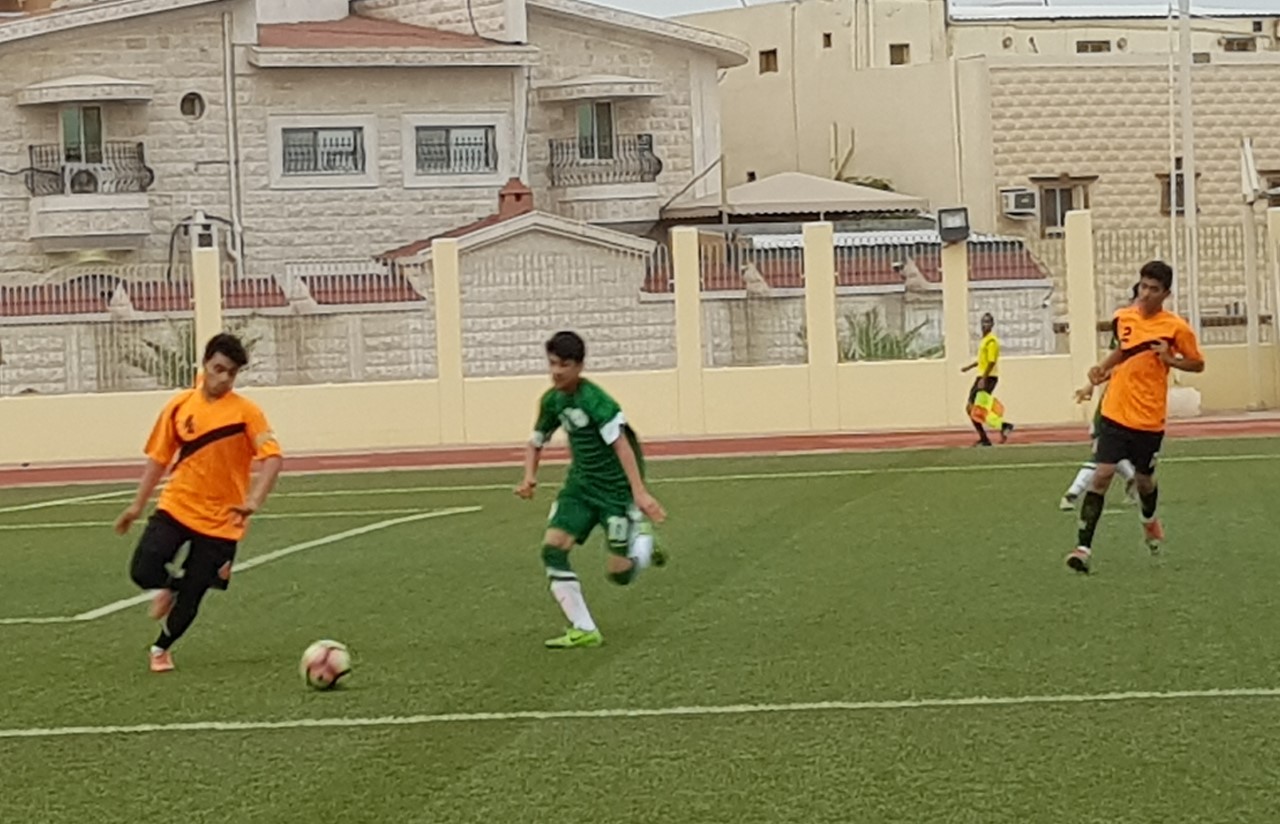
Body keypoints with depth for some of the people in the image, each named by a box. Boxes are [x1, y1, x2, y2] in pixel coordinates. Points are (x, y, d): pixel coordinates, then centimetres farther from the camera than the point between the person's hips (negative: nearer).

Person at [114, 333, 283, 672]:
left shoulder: (246, 412, -9)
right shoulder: (180, 406, 1)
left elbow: (272, 457, -18)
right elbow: (159, 457, 10)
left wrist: (254, 500, -33)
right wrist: (138, 505, 9)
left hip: (219, 520, -2)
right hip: (176, 507, 2)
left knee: (191, 597, 2)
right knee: (143, 571, -16)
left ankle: (161, 648, 32)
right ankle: (172, 585, 21)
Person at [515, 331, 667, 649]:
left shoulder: (594, 400, -23)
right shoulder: (552, 401, 0)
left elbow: (621, 444, -33)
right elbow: (536, 442, 15)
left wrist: (639, 492, -43)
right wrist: (530, 477, -4)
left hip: (616, 488, -7)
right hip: (581, 484, 7)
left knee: (619, 574, -8)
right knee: (552, 548, -12)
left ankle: (643, 537, 27)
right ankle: (584, 630, -5)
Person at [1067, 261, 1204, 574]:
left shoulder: (1176, 327, -8)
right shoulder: (1123, 317, 3)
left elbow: (1198, 364, 2)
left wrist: (1170, 359, -15)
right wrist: (1103, 369, 6)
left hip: (1149, 419, -2)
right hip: (1115, 413, 2)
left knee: (1144, 479, 14)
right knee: (1102, 475, -11)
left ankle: (1150, 520, 49)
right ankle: (1083, 547, -12)